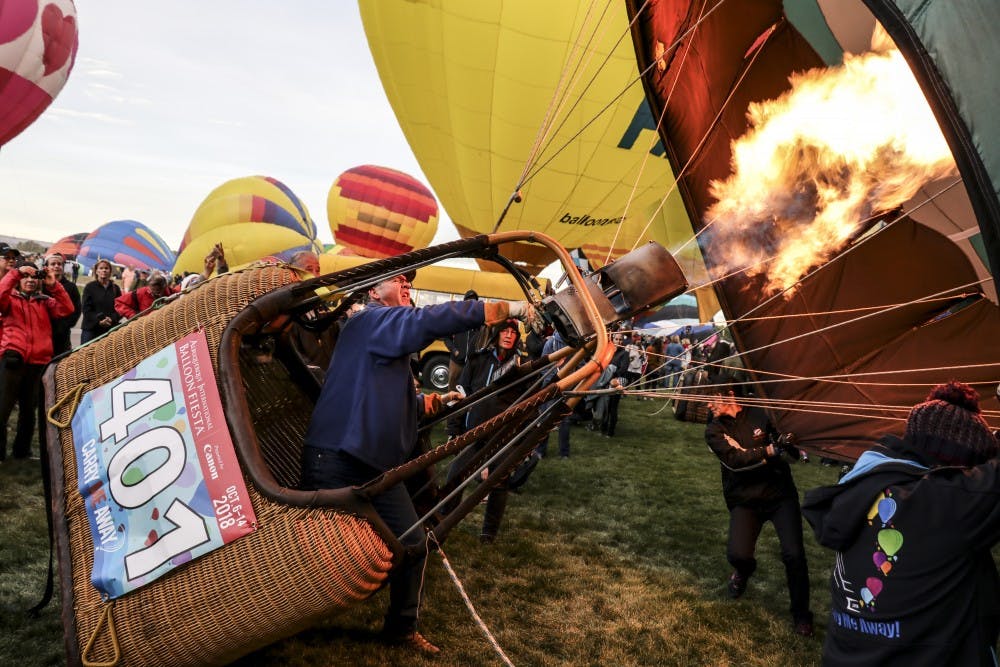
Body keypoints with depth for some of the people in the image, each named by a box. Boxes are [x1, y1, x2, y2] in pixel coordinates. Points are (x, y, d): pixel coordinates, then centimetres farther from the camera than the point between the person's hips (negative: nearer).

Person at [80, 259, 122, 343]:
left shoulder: (115, 288, 11)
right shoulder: (89, 287, 4)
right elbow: (86, 308, -2)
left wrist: (112, 319, -12)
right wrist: (99, 320, -15)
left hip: (110, 329, 1)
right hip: (91, 328, -1)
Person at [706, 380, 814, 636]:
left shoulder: (761, 416, -4)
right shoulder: (714, 431, -2)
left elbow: (791, 451, 2)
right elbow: (734, 460, -19)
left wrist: (788, 444, -21)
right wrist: (769, 451, -30)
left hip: (780, 493, 0)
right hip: (745, 500, 1)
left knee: (793, 554, -14)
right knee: (737, 554, -18)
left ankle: (801, 612, 14)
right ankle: (744, 569, 23)